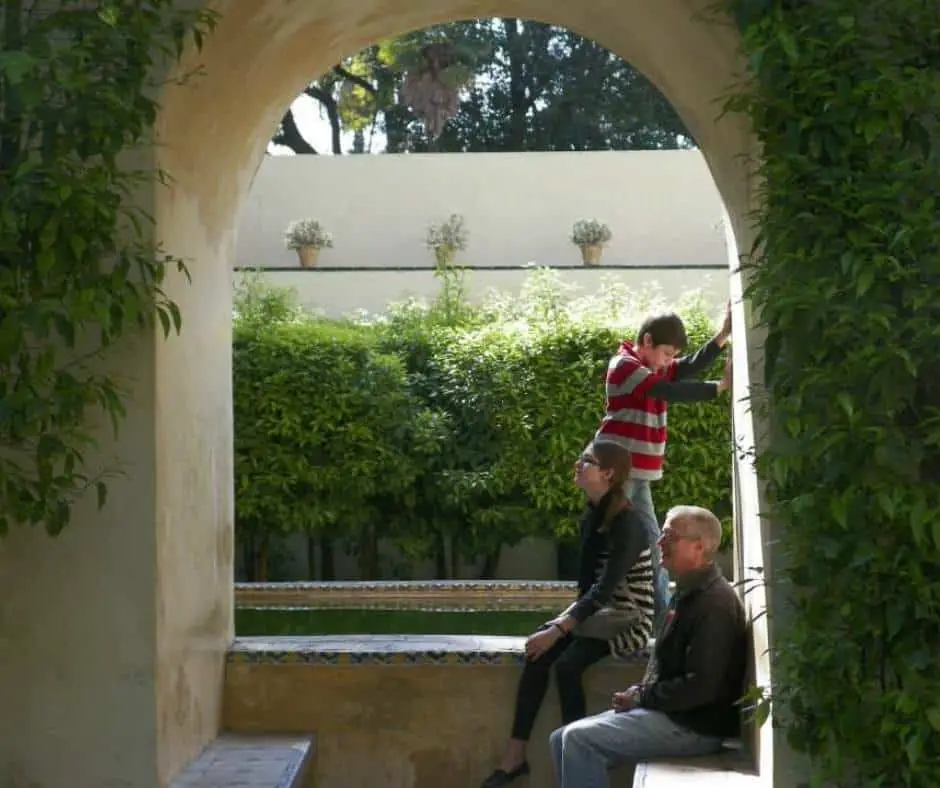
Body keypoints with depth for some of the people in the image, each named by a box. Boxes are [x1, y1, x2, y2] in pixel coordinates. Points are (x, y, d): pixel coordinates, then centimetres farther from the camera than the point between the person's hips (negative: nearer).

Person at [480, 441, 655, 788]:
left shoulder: (627, 524, -19)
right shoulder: (591, 517, 7)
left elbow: (605, 589, -25)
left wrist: (557, 630, -27)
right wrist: (566, 619, -2)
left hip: (628, 620, -7)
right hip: (598, 614, 7)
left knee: (567, 664, -28)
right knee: (537, 655, -17)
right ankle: (516, 754, -16)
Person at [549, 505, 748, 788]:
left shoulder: (714, 602, -19)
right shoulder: (687, 592, 15)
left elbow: (701, 686, -24)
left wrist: (641, 698, -13)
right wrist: (640, 693, 5)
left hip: (696, 727, -10)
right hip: (669, 712, 10)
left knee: (580, 739, -20)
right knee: (562, 740, 4)